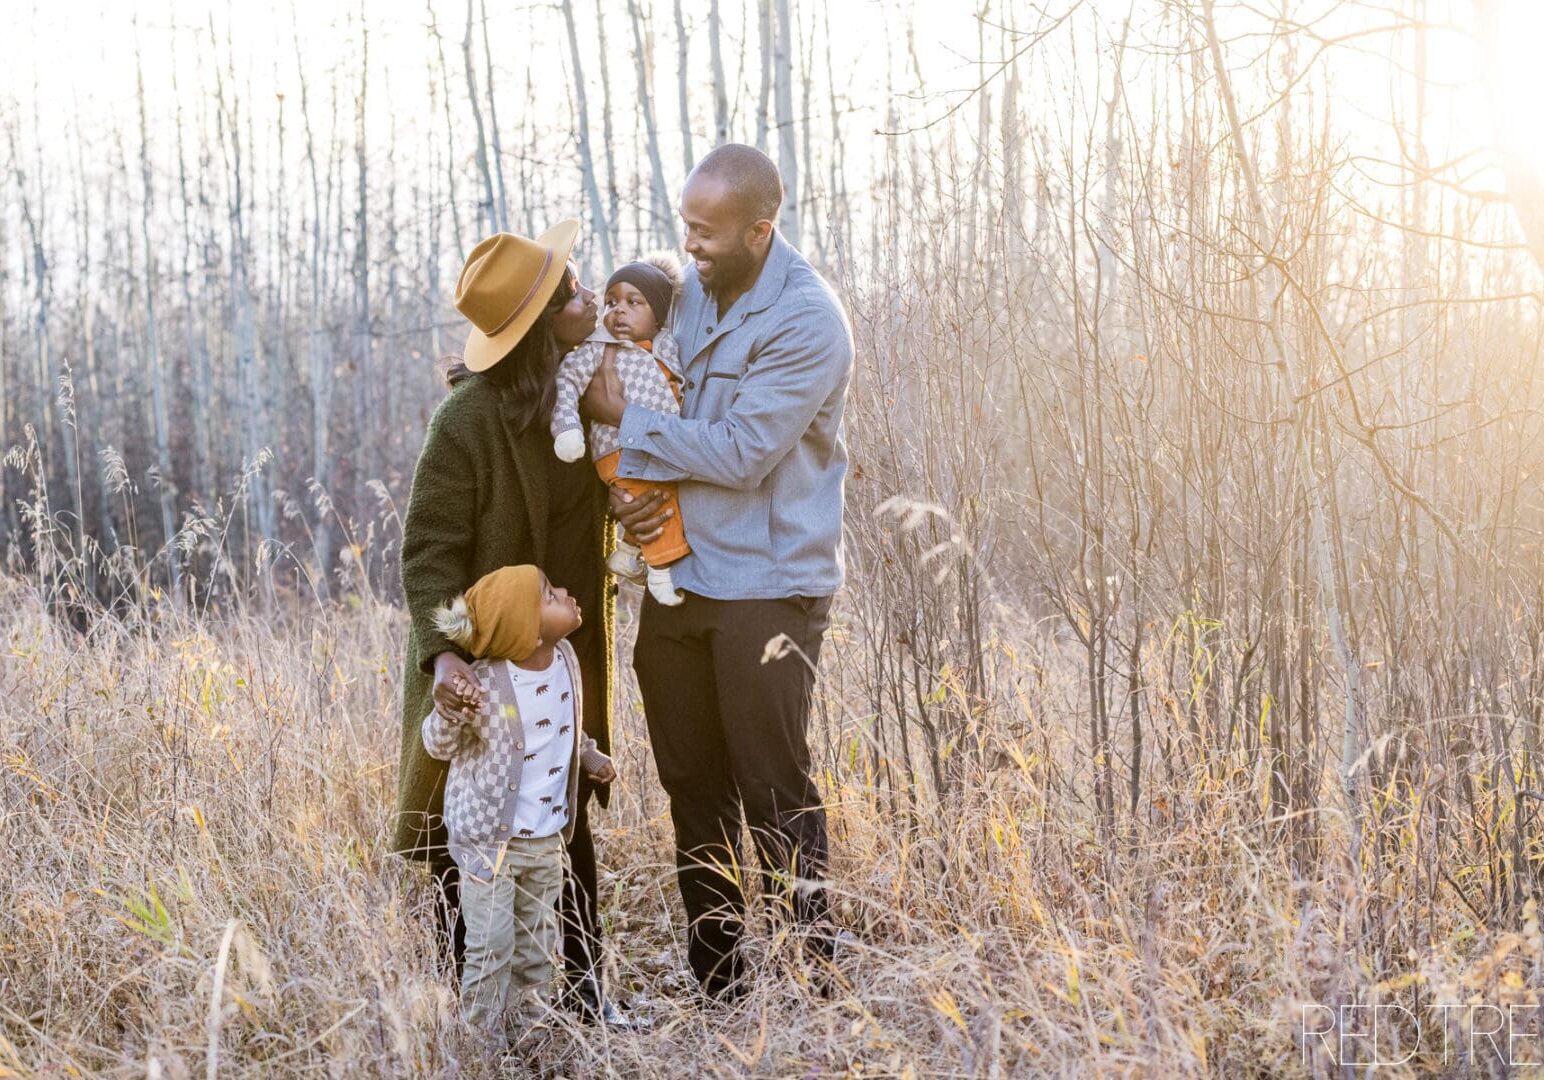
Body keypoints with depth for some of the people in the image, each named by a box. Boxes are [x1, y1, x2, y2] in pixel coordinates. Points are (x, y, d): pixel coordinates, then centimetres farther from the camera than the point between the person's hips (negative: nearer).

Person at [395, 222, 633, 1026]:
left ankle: (582, 992, 21)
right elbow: (429, 549, -20)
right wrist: (442, 652, -34)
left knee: (569, 825, 12)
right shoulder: (467, 418, -20)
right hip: (483, 663, -6)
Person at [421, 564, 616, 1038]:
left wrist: (589, 756, 23)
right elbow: (438, 747, -13)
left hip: (547, 838, 7)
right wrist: (448, 715, -33)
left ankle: (534, 1030, 30)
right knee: (492, 946, -1)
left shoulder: (566, 659, -3)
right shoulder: (484, 685, -24)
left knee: (539, 945, 17)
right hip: (490, 840, -7)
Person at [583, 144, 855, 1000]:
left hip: (766, 583, -7)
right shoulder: (685, 289, 7)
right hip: (675, 570, 7)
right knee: (691, 783, 11)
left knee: (772, 790, -4)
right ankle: (714, 987, 22)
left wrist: (624, 418, -13)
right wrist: (626, 484, -7)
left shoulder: (806, 321, -15)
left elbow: (740, 453, -20)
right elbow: (637, 397, 13)